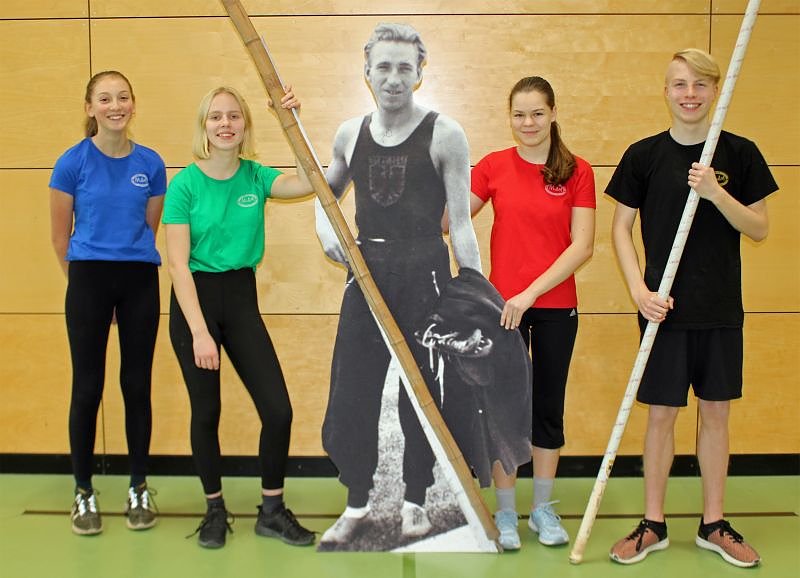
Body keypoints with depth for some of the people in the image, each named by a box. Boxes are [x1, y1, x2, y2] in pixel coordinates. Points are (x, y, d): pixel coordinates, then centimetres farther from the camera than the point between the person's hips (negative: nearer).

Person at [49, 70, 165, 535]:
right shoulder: (73, 162, -5)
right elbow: (61, 236, 3)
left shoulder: (150, 164, 2)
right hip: (89, 280, -2)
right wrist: (84, 281, 10)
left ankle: (139, 488, 21)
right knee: (88, 388, 3)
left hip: (140, 282, 2)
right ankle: (84, 493, 17)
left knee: (137, 386, 8)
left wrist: (129, 267, 11)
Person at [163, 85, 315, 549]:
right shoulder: (185, 185, -10)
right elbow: (178, 263, -13)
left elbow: (306, 183, -16)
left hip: (242, 295, 3)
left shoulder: (256, 177, 2)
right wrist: (199, 331, -19)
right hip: (195, 298, -3)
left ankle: (272, 510, 17)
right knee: (206, 411, 6)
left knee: (278, 410, -2)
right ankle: (215, 509, 26)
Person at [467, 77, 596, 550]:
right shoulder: (494, 166, 1)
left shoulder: (577, 171, -3)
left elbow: (582, 246, -9)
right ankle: (506, 513, 19)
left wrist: (531, 292, -15)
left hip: (556, 307, 0)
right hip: (503, 306, 0)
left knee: (549, 406, 11)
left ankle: (544, 508, 27)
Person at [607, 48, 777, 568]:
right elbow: (621, 228, 1)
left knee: (717, 411, 10)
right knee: (662, 414, 4)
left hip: (722, 309, 2)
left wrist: (716, 193, -17)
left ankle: (714, 524, 24)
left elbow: (759, 228, 0)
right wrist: (639, 291, -11)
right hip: (665, 307, -1)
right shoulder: (644, 155, -2)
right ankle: (653, 525, 19)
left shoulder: (740, 154, 1)